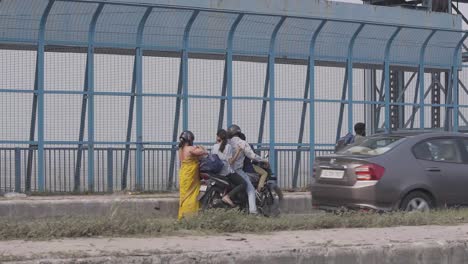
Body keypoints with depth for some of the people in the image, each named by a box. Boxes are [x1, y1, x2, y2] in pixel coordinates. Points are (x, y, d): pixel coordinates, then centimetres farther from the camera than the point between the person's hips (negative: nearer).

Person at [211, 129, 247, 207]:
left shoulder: (214, 147, 5)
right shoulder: (228, 146, -6)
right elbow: (230, 161, -10)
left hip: (216, 172, 7)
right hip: (227, 172, -7)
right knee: (243, 184, -10)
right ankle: (228, 196, -25)